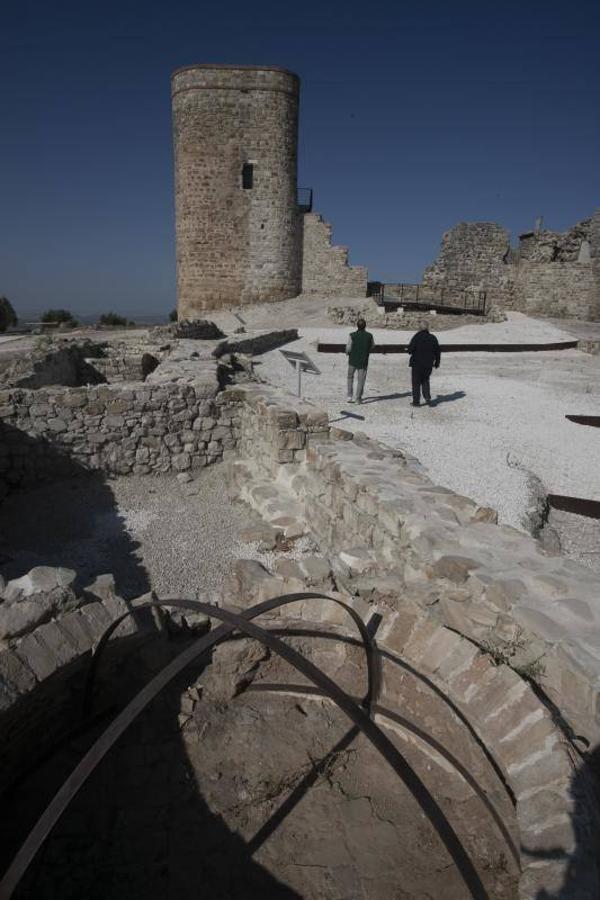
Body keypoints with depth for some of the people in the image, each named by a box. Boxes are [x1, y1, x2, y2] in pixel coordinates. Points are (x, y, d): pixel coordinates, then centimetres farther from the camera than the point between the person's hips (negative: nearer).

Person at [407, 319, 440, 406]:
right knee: (425, 381, 19)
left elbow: (410, 350, -14)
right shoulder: (433, 338, 1)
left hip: (417, 363, -4)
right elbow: (437, 351, 7)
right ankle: (427, 398, 7)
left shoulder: (416, 337, -14)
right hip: (428, 364, 4)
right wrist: (437, 363, 18)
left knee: (416, 382, 6)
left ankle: (416, 401, 7)